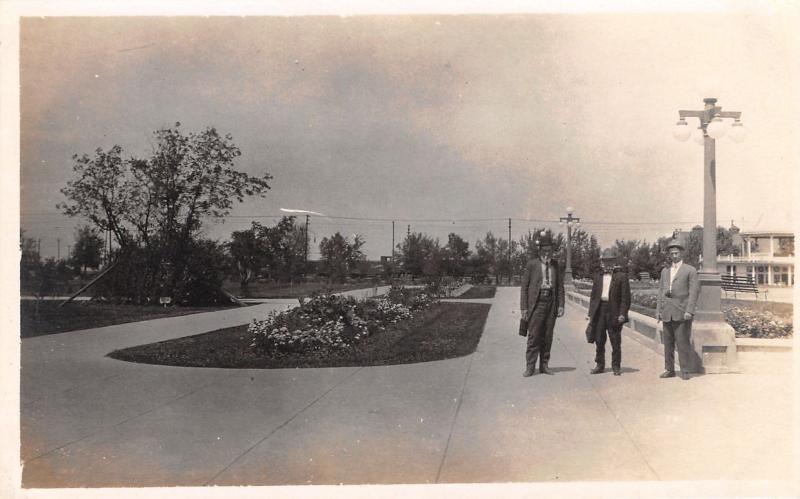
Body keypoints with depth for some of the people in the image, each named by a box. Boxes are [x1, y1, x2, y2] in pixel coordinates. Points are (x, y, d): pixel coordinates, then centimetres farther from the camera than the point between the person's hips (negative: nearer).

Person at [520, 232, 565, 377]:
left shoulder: (555, 265, 11)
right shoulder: (532, 264, 1)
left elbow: (560, 286, 13)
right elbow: (524, 287, 0)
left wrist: (561, 305, 4)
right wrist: (523, 307, -6)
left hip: (551, 302, 4)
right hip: (536, 302, -4)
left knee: (547, 336, 7)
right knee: (534, 335, -4)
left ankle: (544, 365, 16)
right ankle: (530, 366, 1)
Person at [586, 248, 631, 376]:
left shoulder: (621, 276, 0)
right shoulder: (598, 276, 13)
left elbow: (625, 297, -3)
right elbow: (593, 296, 14)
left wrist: (622, 313, -12)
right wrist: (590, 313, 9)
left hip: (614, 312, -4)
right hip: (599, 310, 4)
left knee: (615, 342, 2)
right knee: (599, 340, 7)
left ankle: (616, 366, 11)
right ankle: (599, 365, 16)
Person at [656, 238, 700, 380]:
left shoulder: (690, 270, 2)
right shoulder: (665, 271, 18)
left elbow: (693, 292, -5)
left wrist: (689, 311, -13)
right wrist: (658, 310, 11)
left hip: (682, 313, -5)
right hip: (667, 313, 5)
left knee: (683, 342, -5)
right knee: (668, 343, 7)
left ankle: (685, 371, 1)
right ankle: (669, 370, 14)